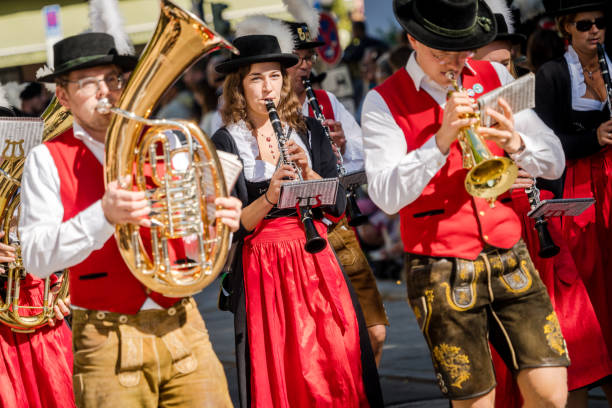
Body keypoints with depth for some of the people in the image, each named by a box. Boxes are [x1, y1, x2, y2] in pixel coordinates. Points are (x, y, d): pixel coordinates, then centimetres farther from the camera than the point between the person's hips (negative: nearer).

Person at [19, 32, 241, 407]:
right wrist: (104, 216, -25)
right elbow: (37, 258, -11)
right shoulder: (49, 160, 1)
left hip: (183, 328, 3)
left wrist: (221, 222, -9)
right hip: (108, 343, -3)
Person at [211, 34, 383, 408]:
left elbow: (338, 205, 3)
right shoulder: (226, 143, -2)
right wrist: (270, 196, -24)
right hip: (262, 269, -3)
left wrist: (307, 172, -12)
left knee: (337, 363, -1)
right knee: (278, 373, -3)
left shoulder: (309, 132, 8)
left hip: (316, 261, 3)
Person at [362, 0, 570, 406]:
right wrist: (441, 140, -25)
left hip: (510, 261, 3)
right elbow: (386, 196, -16)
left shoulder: (494, 78, 9)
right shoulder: (385, 102, -3)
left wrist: (516, 143, -14)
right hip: (443, 274, -3)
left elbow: (554, 163, 7)